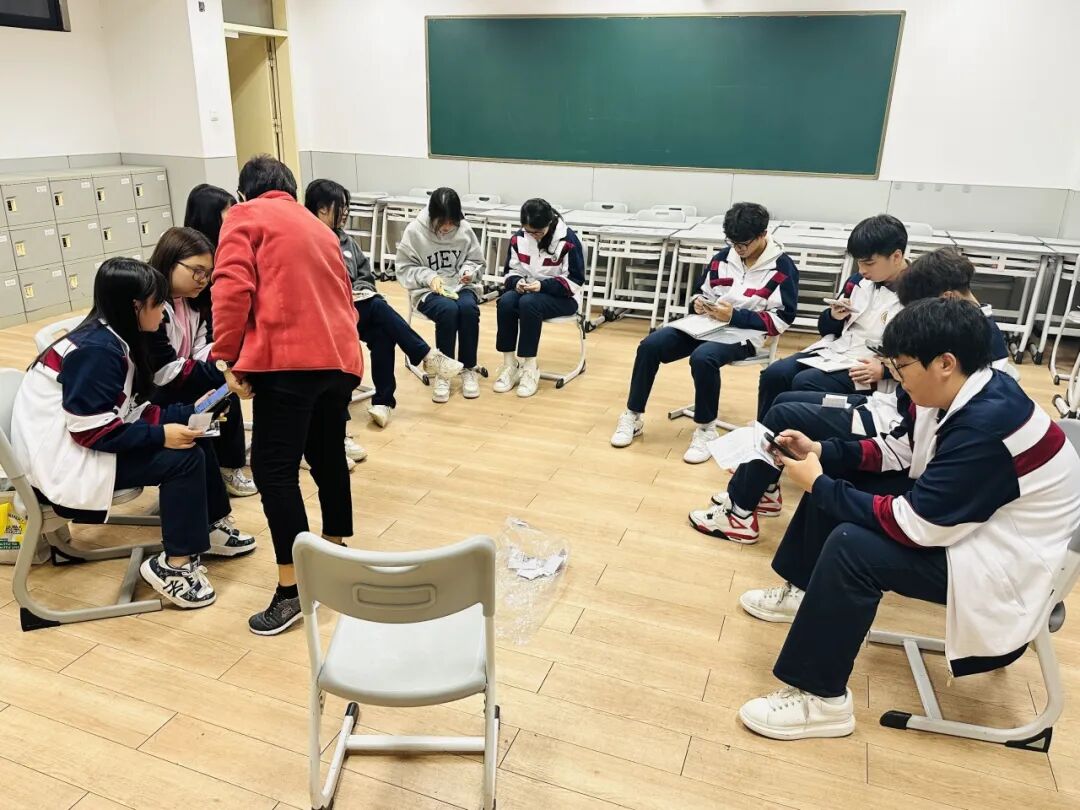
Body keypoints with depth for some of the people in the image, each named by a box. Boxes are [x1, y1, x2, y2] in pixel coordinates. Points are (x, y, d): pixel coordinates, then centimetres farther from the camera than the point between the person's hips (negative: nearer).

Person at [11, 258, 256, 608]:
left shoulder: (115, 339, 6)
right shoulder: (96, 351, -24)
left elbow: (130, 409, 6)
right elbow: (91, 431, -26)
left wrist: (190, 413, -3)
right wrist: (160, 435, -24)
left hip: (87, 441, 10)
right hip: (63, 459, -10)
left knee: (194, 440, 3)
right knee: (183, 457, -19)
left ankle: (207, 530, 14)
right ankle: (173, 564, -10)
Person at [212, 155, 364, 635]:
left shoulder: (245, 216, 9)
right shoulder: (319, 228, 28)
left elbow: (233, 288, -7)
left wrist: (229, 358, -4)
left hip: (288, 359, -7)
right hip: (341, 358, 7)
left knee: (273, 469, -3)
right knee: (328, 459, 19)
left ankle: (292, 589, -3)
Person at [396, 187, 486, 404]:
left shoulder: (465, 229, -5)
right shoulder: (415, 230, -10)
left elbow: (478, 262, 8)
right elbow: (404, 268, -4)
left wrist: (469, 270, -13)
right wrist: (428, 276, -19)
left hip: (462, 286, 2)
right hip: (428, 290, -2)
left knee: (468, 308, -32)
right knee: (448, 309, -34)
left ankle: (468, 369, -13)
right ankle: (442, 372, -17)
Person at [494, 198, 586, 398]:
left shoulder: (568, 240, -16)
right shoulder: (518, 238, -1)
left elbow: (576, 281, -13)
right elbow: (511, 271, 9)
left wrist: (543, 285, -25)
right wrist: (517, 281, -16)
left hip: (562, 296, -5)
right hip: (527, 291, 5)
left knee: (528, 303, -35)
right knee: (505, 301, -28)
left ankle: (529, 368, -25)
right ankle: (509, 364, -20)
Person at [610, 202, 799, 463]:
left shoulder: (783, 268, -7)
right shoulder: (723, 258, 7)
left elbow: (782, 319, -10)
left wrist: (735, 316, -17)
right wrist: (699, 303, -6)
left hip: (743, 334, -5)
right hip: (706, 324, 6)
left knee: (702, 357, -38)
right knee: (650, 345, -17)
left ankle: (705, 429, -18)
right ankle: (633, 416, -4)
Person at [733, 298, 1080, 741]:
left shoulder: (985, 430, -34)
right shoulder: (959, 392, -6)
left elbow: (914, 526, -32)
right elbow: (899, 450, 8)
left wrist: (818, 485, -22)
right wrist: (821, 453, -5)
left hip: (1003, 558, -10)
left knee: (851, 546, -28)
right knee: (837, 479, 6)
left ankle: (821, 700, -14)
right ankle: (803, 591, 24)